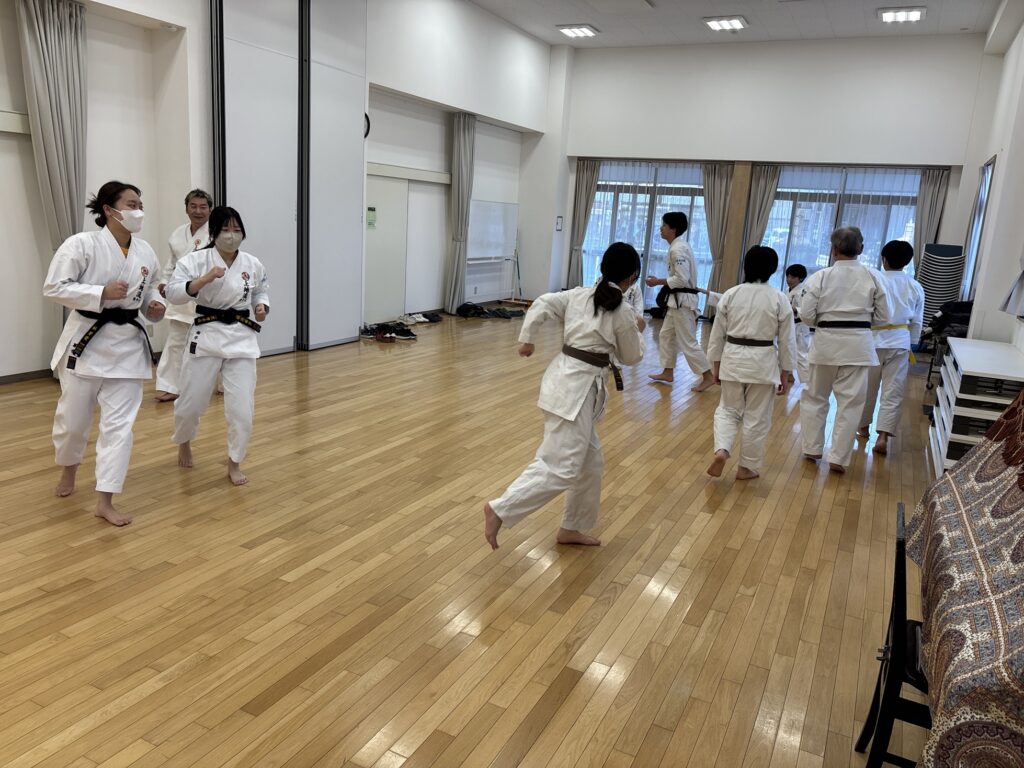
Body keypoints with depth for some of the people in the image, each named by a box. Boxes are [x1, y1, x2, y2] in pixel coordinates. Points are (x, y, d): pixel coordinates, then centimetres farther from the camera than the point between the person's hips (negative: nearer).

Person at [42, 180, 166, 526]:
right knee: (72, 417, 10)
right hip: (86, 339, -3)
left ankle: (105, 501, 7)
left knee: (119, 423, 0)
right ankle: (68, 469, 44)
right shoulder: (82, 244, -11)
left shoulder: (145, 251, 4)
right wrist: (102, 293, -22)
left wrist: (155, 306, -4)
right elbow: (54, 287, -13)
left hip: (128, 343, 4)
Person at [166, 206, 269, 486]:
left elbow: (260, 293, 17)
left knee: (241, 408, -3)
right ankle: (184, 443, 43)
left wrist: (262, 307, -4)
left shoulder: (252, 264, 2)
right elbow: (173, 292, -15)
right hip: (206, 336, -1)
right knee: (191, 403, 8)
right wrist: (205, 279, -27)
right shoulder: (196, 260, -6)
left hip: (241, 338, 1)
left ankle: (234, 463, 19)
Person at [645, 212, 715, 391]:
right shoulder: (679, 246, 12)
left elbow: (682, 279, -25)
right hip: (678, 299, 10)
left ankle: (708, 377, 1)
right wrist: (662, 281, 11)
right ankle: (668, 373, 24)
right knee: (666, 335, 16)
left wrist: (658, 282, -16)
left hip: (682, 300, -10)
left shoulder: (678, 249, -20)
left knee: (688, 342, -6)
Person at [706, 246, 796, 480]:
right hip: (763, 363, -1)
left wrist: (716, 365, 14)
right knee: (757, 418, 11)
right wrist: (785, 375, 7)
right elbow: (786, 341, -1)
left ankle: (721, 451, -5)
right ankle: (747, 467, 20)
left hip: (732, 359, 2)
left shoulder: (730, 295, -1)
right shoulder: (780, 299, -5)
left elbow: (717, 334, 3)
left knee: (728, 410, 17)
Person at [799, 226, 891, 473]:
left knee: (815, 397, 16)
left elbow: (806, 315, -8)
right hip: (857, 344, 1)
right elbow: (882, 317, 2)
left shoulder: (820, 277, -7)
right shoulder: (872, 277, -2)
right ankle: (838, 458, 9)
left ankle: (812, 449, 24)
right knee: (850, 402, 6)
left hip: (826, 342, 0)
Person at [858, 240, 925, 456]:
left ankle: (864, 428, 29)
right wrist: (911, 347, 18)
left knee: (867, 387, 14)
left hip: (874, 340, -2)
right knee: (893, 392, 3)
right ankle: (883, 436, -6)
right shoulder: (915, 287, 3)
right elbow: (917, 322, 8)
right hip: (900, 342, 2)